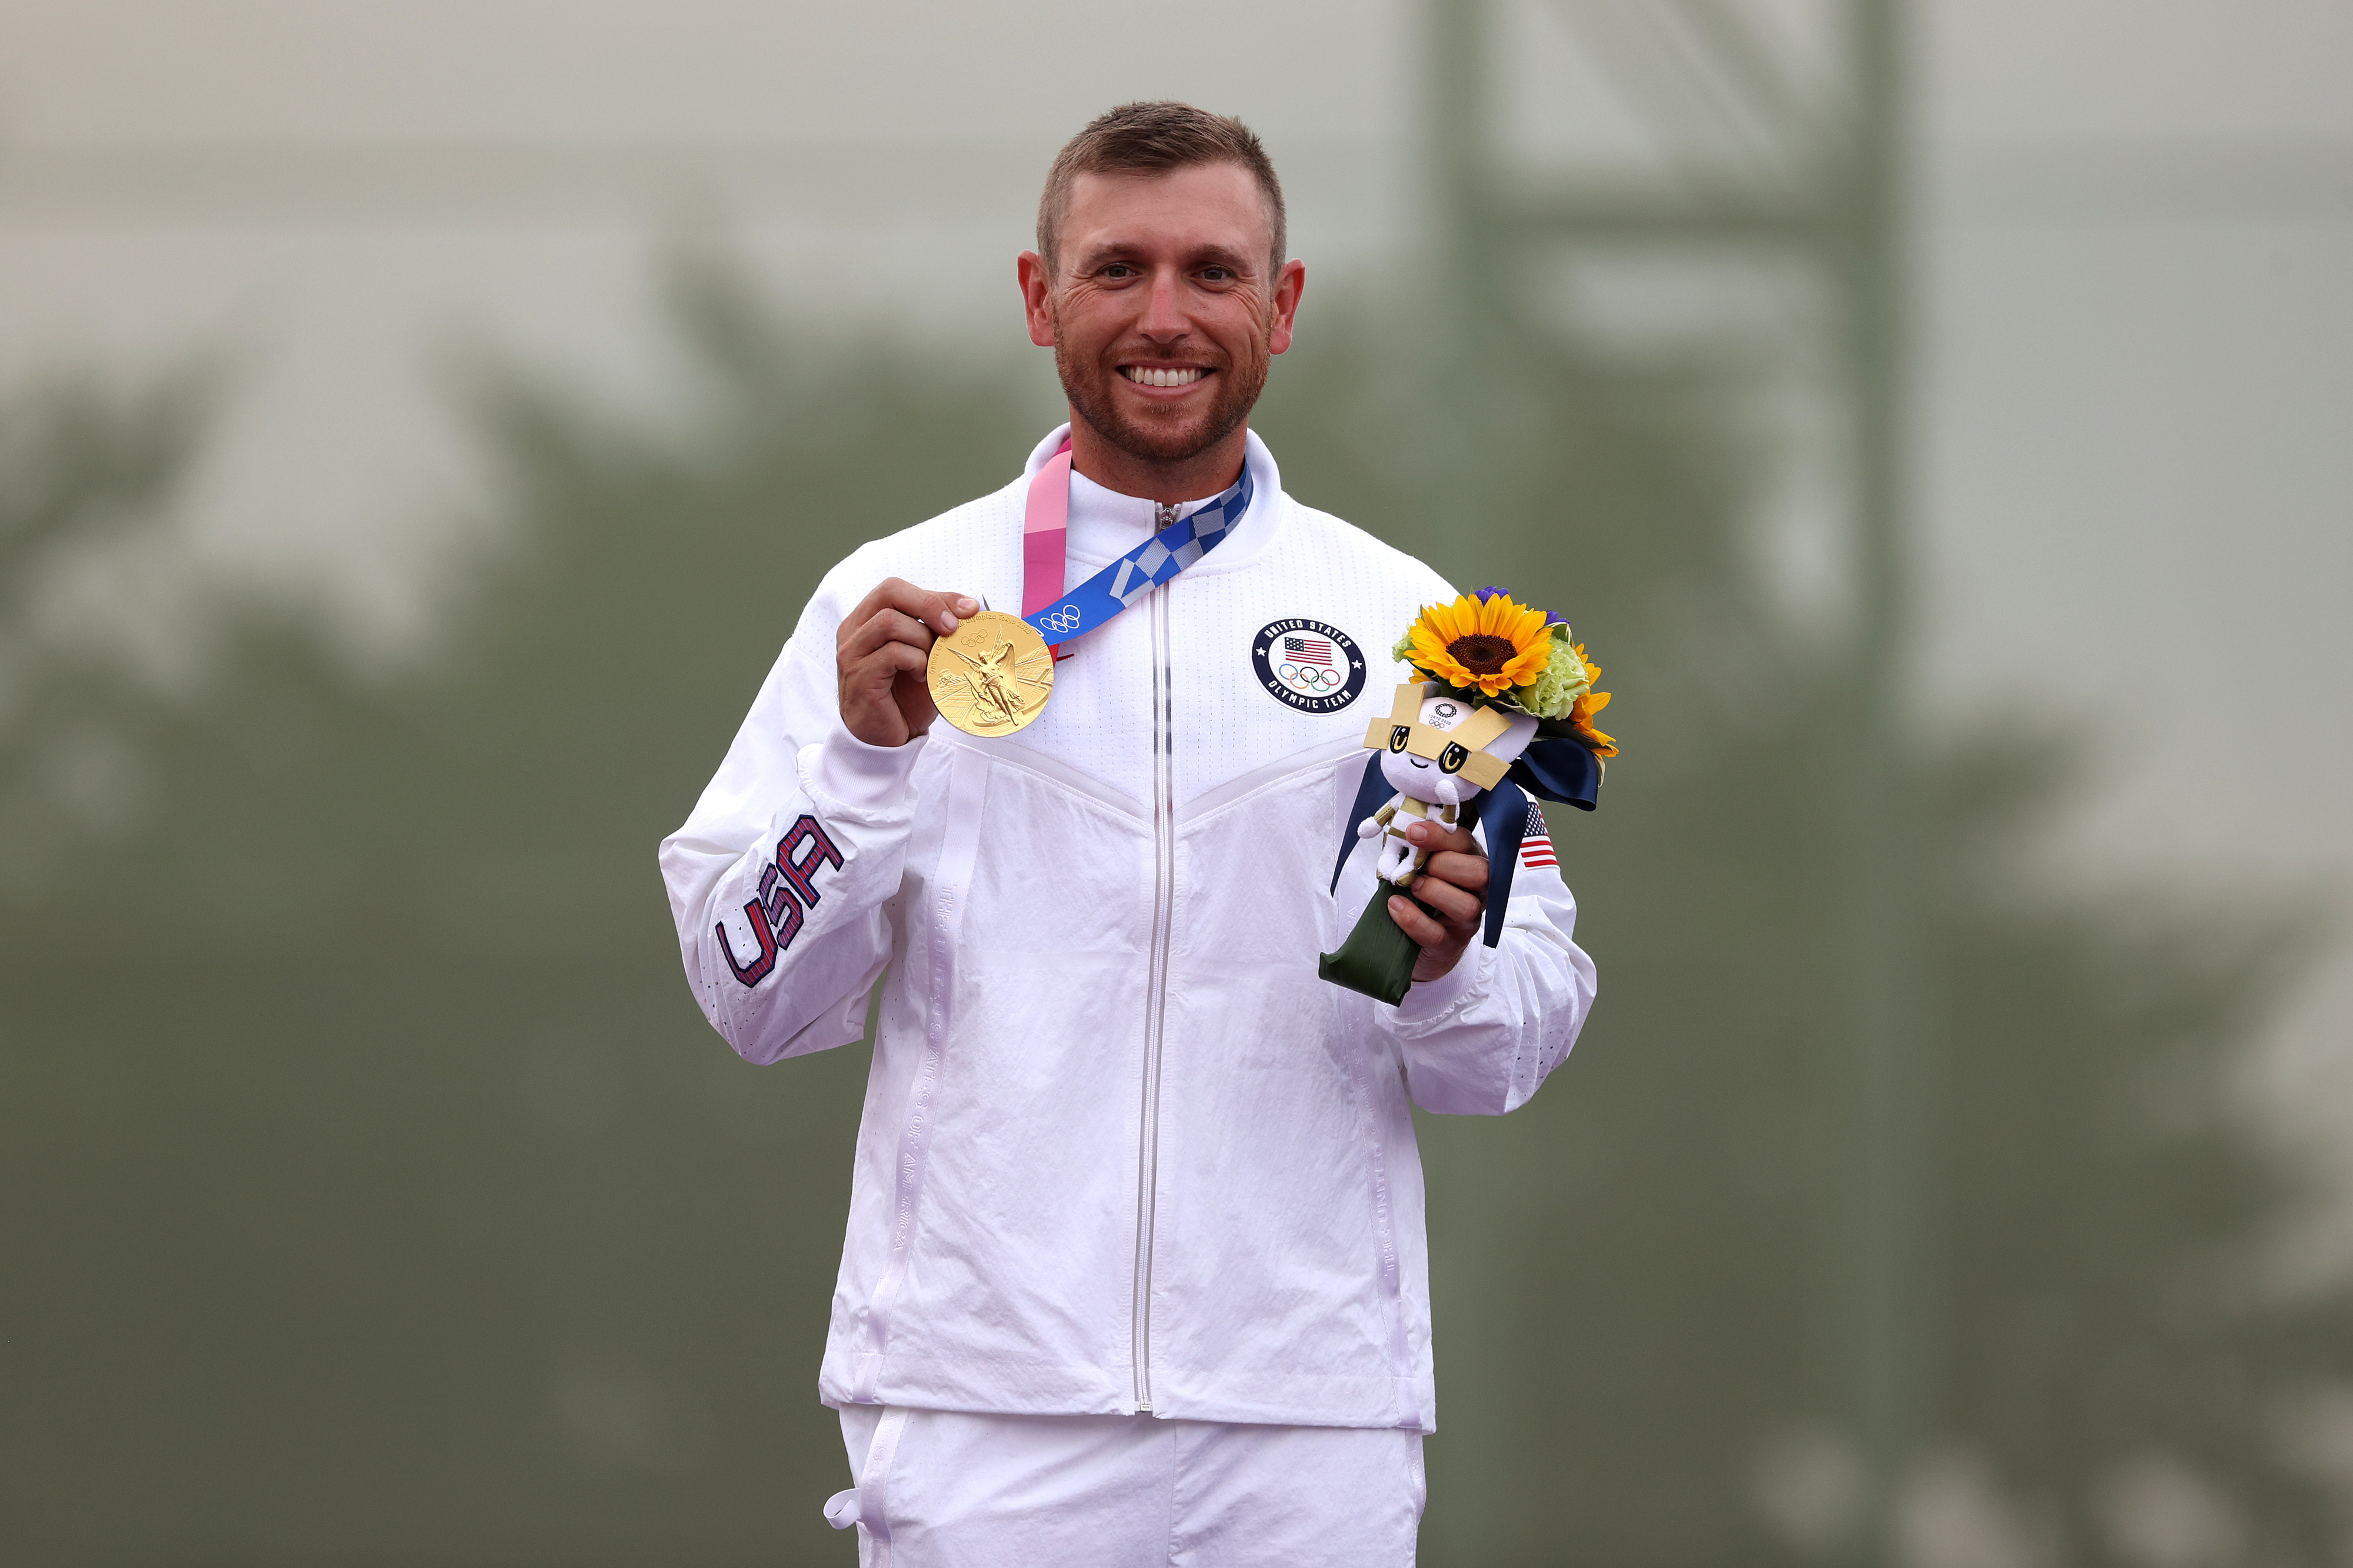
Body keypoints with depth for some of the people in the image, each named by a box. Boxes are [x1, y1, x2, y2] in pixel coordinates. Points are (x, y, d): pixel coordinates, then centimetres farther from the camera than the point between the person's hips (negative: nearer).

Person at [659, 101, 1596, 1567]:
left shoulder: (1405, 621, 8)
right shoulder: (895, 601, 4)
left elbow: (1524, 1038, 7)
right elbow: (751, 998, 1)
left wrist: (1444, 970, -13)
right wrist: (865, 758, -13)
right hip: (983, 1396, -1)